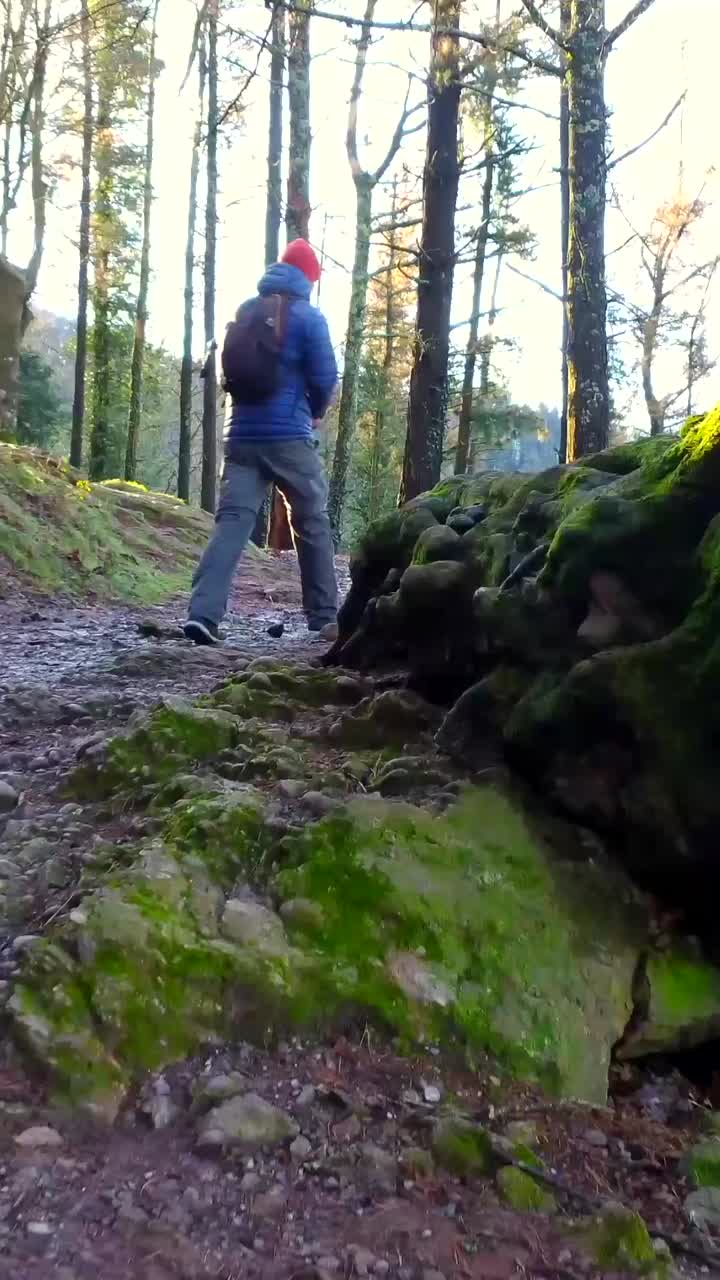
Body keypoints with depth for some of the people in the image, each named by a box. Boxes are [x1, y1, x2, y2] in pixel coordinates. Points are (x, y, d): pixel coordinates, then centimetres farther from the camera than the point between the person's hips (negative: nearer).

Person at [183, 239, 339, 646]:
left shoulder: (244, 313, 14)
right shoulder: (308, 317, -3)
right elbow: (325, 378, -8)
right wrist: (316, 411, 11)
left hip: (243, 436, 5)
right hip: (290, 437, -4)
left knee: (232, 521, -3)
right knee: (313, 524, 8)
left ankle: (203, 613, -16)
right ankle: (325, 618, 13)